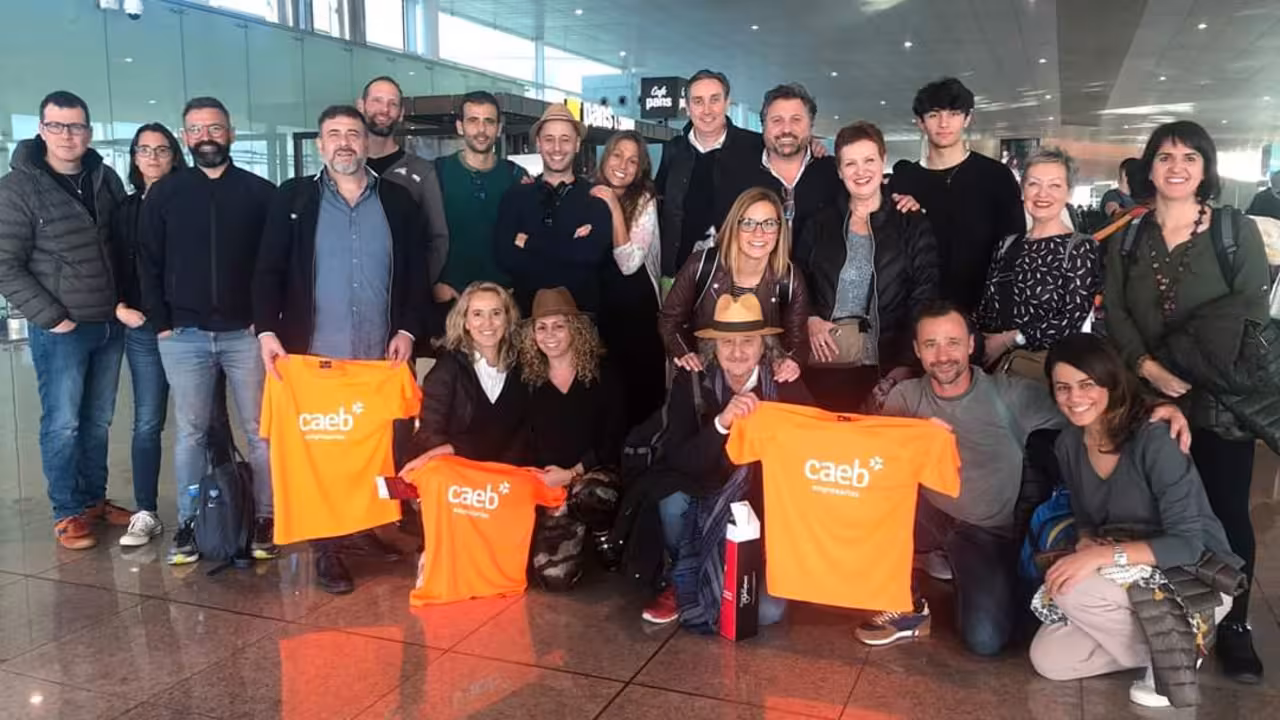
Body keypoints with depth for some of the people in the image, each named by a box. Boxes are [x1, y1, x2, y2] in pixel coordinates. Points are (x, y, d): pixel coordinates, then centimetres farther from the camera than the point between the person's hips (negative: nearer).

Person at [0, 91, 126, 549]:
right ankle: (67, 514, 16)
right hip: (60, 331, -4)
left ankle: (94, 500, 27)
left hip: (110, 324, 4)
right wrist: (51, 317, -12)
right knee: (62, 424, 2)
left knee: (98, 421, 13)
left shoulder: (106, 179, 5)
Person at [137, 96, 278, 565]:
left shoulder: (259, 192, 4)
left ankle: (264, 518, 12)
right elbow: (149, 263, 8)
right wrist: (161, 323, 0)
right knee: (190, 433, 7)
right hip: (183, 336, 1)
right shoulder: (165, 193, 8)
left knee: (259, 431, 3)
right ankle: (188, 523, 16)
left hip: (245, 333, -1)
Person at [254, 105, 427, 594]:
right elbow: (268, 271, 1)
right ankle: (327, 548, 13)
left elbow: (416, 273, 6)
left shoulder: (398, 201, 7)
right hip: (315, 354, -1)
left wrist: (407, 329, -6)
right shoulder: (293, 199, 4)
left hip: (381, 355, 1)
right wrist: (267, 331, -11)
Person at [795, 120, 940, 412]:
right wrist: (810, 319, -6)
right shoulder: (821, 223, 13)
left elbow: (924, 300, -3)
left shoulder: (913, 225, 4)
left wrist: (906, 364, -14)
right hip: (824, 357, 2)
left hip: (885, 358, -2)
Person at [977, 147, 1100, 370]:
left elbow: (1073, 318, -10)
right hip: (993, 362, 3)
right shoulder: (1007, 245, 11)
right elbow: (986, 308, 10)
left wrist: (1009, 340, -11)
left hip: (1046, 365, -3)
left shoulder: (1080, 248, -2)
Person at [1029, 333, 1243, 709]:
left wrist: (1104, 555, -36)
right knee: (1047, 658, -6)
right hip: (1132, 580, 7)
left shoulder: (1154, 439, -24)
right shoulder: (1069, 443, -3)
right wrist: (1087, 542, -15)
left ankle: (1173, 652, -6)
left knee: (1072, 590, -30)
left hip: (1196, 580, -6)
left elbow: (1188, 544, -26)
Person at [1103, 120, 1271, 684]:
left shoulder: (1238, 232, 3)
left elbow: (1252, 313, -6)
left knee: (1227, 511, 2)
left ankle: (1234, 625, 16)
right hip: (1147, 397, 2)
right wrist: (1148, 367, -14)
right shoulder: (1127, 237, 10)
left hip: (1220, 398, -2)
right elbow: (1114, 312, 2)